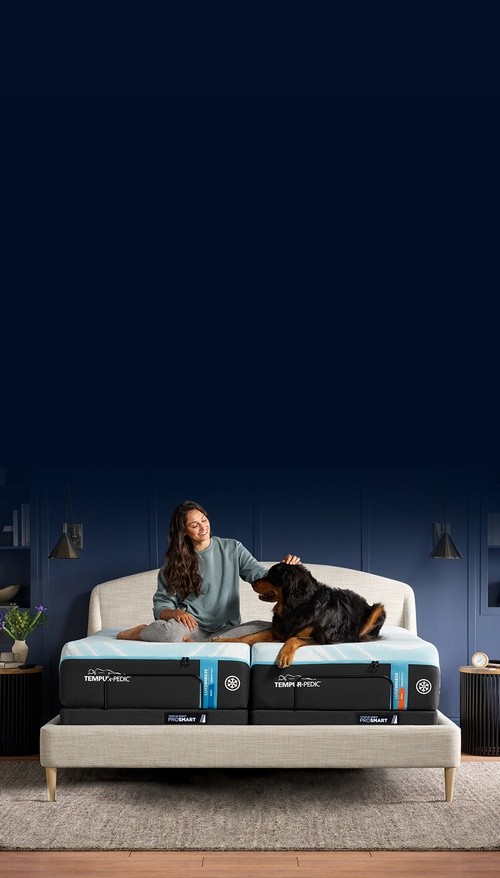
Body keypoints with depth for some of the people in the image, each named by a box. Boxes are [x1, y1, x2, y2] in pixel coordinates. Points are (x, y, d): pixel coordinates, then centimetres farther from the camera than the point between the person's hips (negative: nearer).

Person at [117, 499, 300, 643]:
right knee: (173, 629, -39)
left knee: (267, 629, -29)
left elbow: (262, 577, 0)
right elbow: (161, 606, 3)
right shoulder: (175, 561, 6)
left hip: (228, 629, 2)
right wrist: (175, 613, -20)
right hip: (194, 627, -2)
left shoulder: (233, 549, 8)